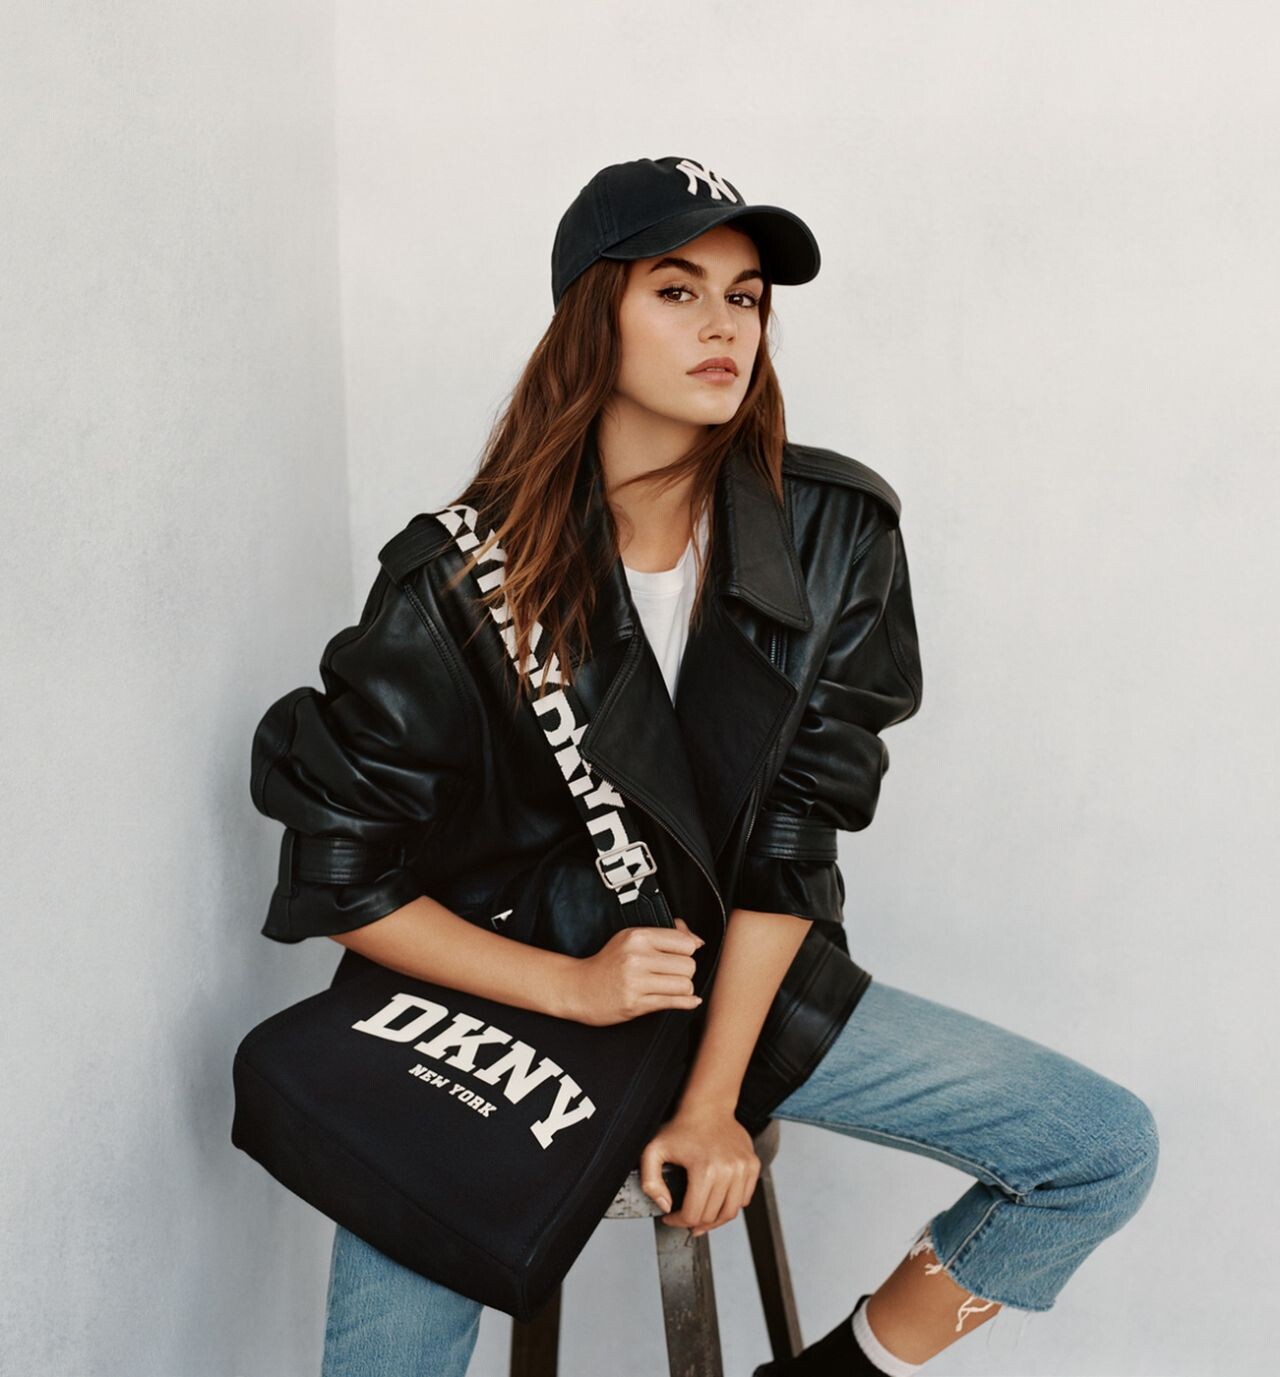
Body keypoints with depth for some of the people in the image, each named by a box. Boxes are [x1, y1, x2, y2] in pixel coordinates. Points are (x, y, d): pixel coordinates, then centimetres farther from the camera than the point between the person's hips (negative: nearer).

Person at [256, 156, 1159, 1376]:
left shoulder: (832, 531, -8)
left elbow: (796, 820, -9)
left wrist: (713, 1094, -13)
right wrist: (571, 986, -17)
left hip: (744, 985, 3)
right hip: (492, 997, -3)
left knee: (1106, 1150, -2)